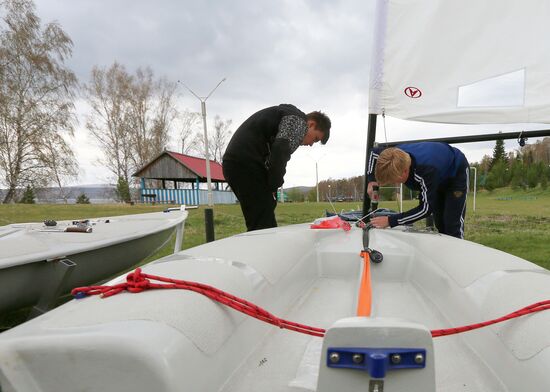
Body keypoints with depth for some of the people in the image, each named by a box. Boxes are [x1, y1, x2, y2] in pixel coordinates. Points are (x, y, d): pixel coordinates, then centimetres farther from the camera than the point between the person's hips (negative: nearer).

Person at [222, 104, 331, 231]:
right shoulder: (299, 120, 0)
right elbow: (280, 152, -18)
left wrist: (271, 186, 11)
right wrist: (273, 186, -8)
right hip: (247, 165, -10)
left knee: (257, 226, 13)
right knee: (264, 226, -8)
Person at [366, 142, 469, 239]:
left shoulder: (427, 170, -48)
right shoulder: (398, 154, -30)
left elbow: (426, 208, -42)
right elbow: (374, 152, -7)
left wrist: (391, 221, -43)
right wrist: (371, 180, -18)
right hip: (439, 179, 6)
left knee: (452, 224, -14)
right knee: (439, 223, 8)